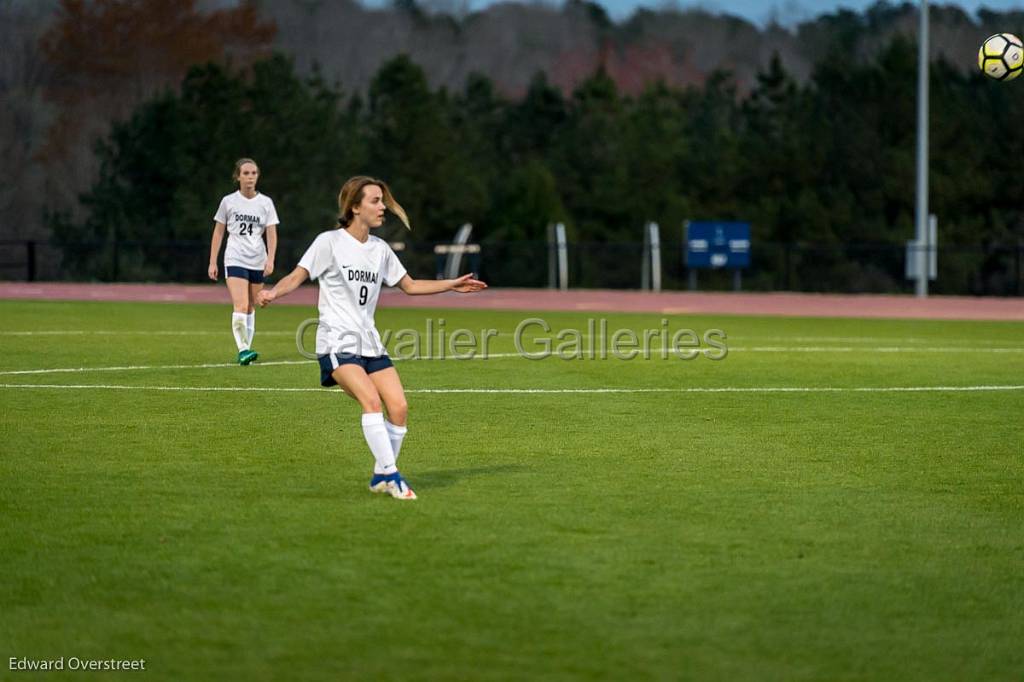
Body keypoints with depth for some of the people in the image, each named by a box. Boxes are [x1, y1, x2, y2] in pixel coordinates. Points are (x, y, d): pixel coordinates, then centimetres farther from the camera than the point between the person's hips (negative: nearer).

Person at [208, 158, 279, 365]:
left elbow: (272, 233, 1)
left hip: (258, 262, 2)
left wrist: (270, 259, -13)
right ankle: (242, 349, -18)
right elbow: (218, 233, 8)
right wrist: (212, 262, 4)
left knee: (250, 308, 8)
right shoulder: (228, 202, 2)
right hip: (235, 260, -2)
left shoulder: (265, 202, 5)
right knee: (240, 307, -17)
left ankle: (245, 351, 17)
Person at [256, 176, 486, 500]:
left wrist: (453, 285, 18)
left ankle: (380, 478, 9)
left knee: (399, 407, -7)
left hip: (370, 343, 6)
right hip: (337, 343, -6)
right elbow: (297, 277, -9)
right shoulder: (330, 242, -5)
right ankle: (391, 475, -21)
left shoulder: (380, 249, 12)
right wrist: (272, 293, -29)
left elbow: (410, 286, 23)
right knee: (372, 401, -26)